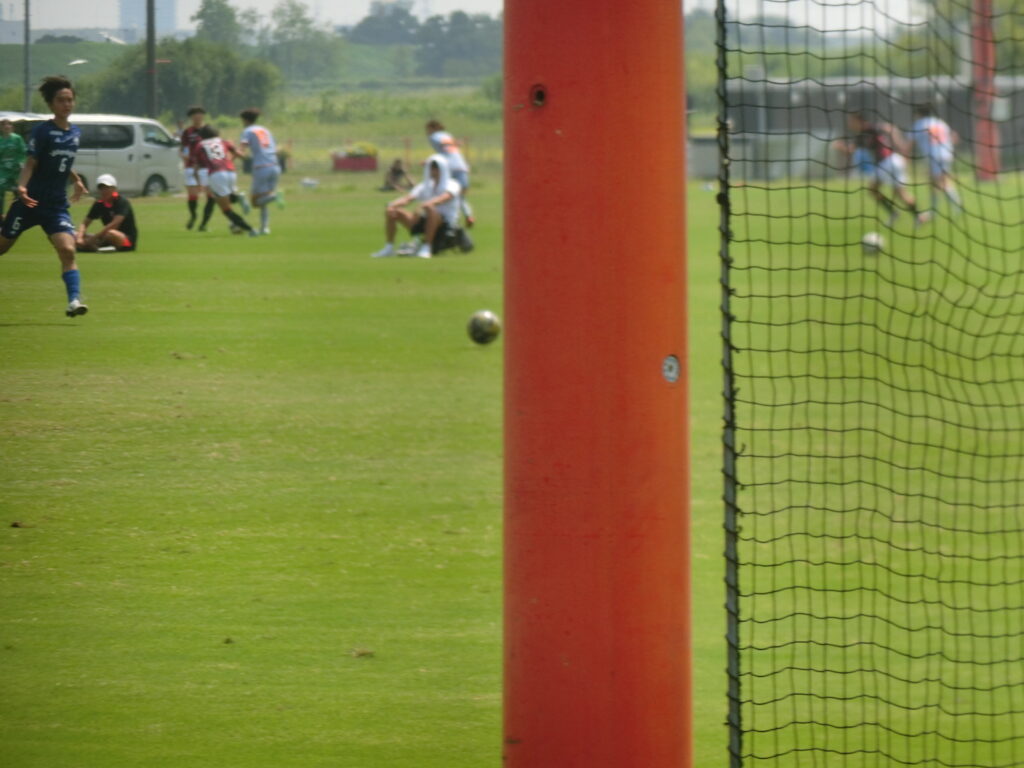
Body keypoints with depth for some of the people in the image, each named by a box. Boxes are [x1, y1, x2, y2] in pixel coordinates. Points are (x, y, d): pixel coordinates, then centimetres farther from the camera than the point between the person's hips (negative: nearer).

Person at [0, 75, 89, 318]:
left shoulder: (75, 133, 8)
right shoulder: (42, 131, -10)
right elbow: (31, 163, -16)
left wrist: (76, 180, 21)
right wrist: (21, 187, -31)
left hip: (57, 205, 4)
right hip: (31, 201, -4)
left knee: (67, 250, -16)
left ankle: (74, 301, -22)